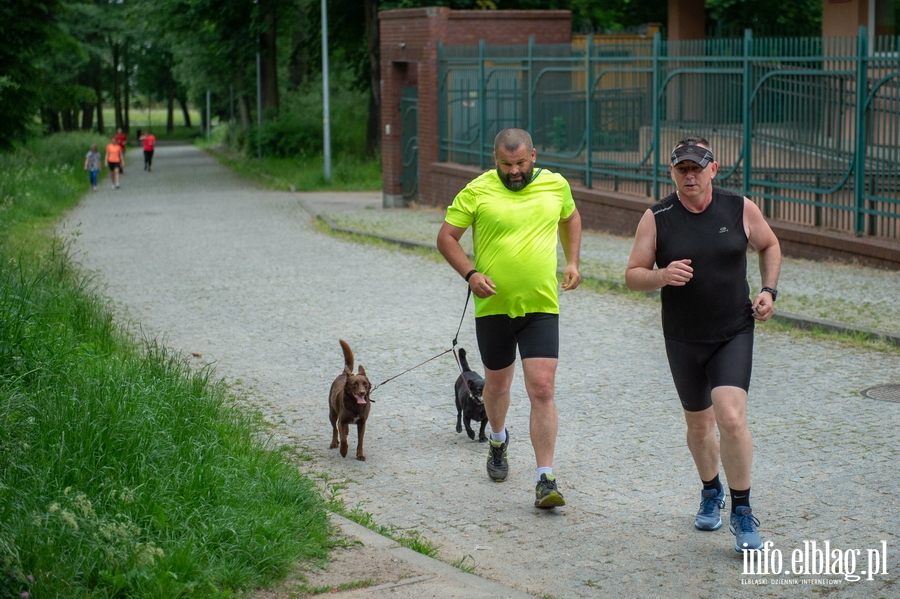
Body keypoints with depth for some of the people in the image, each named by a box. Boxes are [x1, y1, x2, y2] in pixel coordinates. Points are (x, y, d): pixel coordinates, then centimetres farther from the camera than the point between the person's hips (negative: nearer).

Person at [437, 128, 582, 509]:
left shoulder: (556, 185, 2)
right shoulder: (478, 191, -7)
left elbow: (570, 218, 23)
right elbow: (446, 237, -2)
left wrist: (572, 261, 10)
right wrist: (470, 273, -17)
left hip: (542, 306, 0)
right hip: (493, 306, 0)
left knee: (542, 390, -11)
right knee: (497, 383, 19)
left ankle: (545, 481, -9)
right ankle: (498, 441, 50)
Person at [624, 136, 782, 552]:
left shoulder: (741, 209, -5)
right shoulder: (656, 218, -7)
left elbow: (769, 245, 14)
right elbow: (633, 276, -5)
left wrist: (768, 290, 0)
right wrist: (661, 276, -26)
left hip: (734, 335, -1)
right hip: (683, 341, 1)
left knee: (731, 417, -18)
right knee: (699, 424, 15)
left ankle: (742, 512, -3)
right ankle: (711, 492, 43)